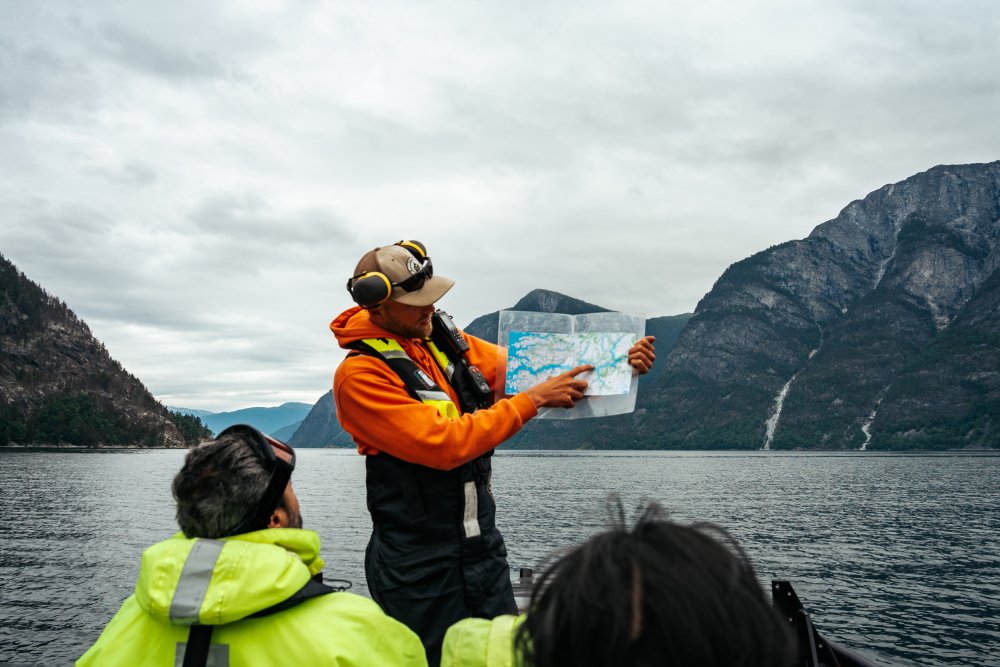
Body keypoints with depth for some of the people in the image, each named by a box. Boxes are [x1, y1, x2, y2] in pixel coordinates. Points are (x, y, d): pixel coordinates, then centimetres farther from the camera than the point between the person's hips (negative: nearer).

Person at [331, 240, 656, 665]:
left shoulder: (443, 339, 2)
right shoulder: (360, 375, -18)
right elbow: (444, 444, -24)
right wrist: (532, 400, -20)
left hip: (483, 549, 6)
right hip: (419, 566, -6)